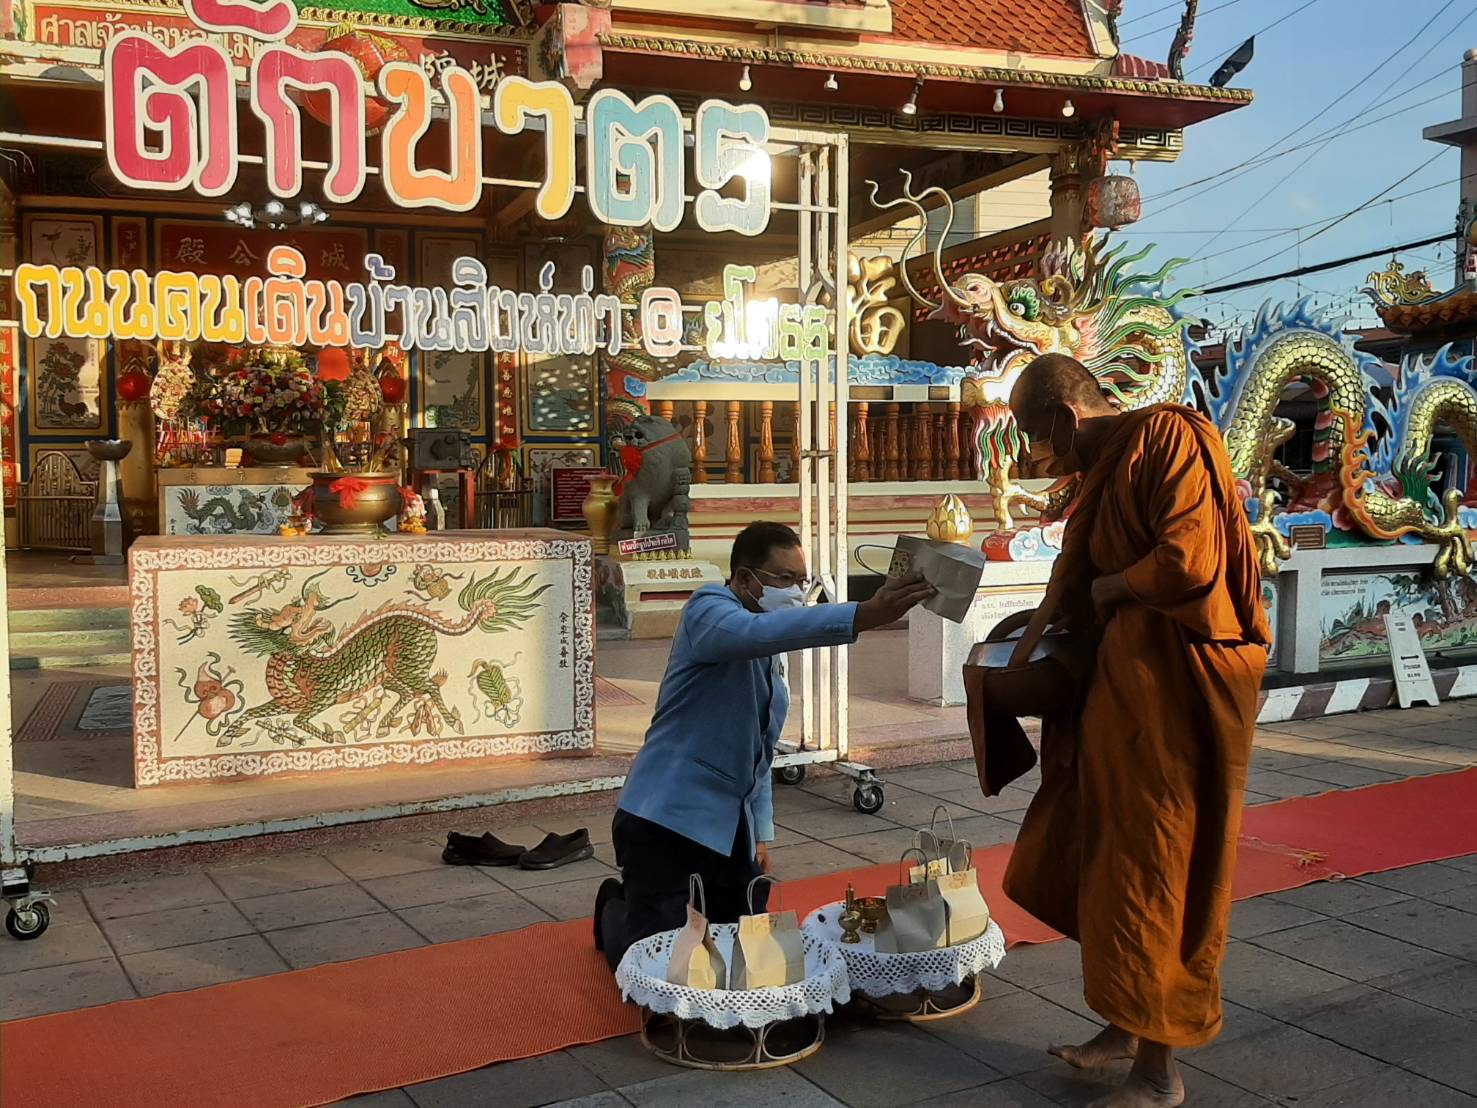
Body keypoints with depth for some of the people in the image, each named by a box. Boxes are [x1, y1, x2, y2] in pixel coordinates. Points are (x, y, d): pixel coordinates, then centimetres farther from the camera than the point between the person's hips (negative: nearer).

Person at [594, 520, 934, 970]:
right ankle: (616, 908, 29)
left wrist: (762, 833, 13)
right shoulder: (709, 610, -13)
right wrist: (866, 615, -47)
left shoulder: (769, 658, 15)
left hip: (732, 829, 8)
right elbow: (761, 631, -37)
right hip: (668, 819, -8)